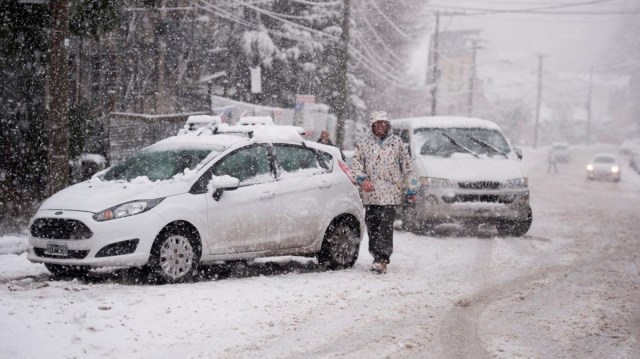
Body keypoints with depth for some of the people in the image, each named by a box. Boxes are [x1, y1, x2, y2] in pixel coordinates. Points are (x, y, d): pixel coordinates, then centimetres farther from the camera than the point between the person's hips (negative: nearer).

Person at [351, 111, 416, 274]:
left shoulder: (397, 143, 10)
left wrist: (411, 189, 9)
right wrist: (362, 179, -11)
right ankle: (377, 257, 16)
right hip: (370, 193, 2)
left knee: (386, 226, -12)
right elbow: (356, 162, 8)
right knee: (372, 226, 4)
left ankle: (382, 260, -17)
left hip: (391, 193, -2)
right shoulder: (364, 144, 11)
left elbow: (407, 167, 12)